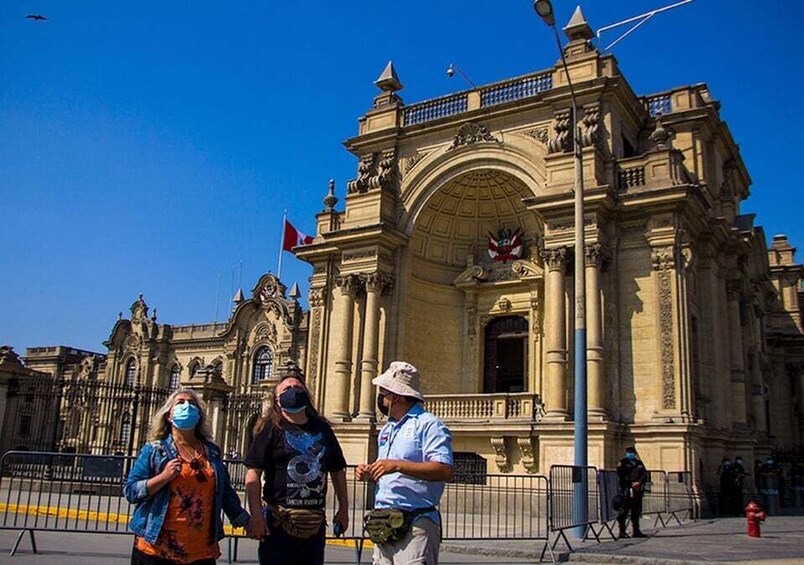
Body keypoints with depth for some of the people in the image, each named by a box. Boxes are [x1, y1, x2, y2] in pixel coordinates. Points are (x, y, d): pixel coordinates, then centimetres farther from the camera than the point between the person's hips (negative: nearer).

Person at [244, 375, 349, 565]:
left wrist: (343, 509, 14)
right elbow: (253, 474, -10)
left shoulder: (322, 429, 11)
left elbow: (338, 471, 18)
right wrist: (256, 516, -17)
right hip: (279, 522, -4)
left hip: (315, 523, 4)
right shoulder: (271, 429, -3)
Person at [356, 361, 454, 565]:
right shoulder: (386, 430, 20)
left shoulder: (428, 424, -8)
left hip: (415, 525, -8)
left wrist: (397, 465, -24)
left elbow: (445, 471, -20)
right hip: (384, 526, 8)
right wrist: (369, 473, 7)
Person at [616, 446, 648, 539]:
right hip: (627, 490, -5)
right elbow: (621, 477, -5)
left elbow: (645, 475, 7)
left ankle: (636, 531, 21)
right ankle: (622, 532, -3)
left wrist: (639, 482, -11)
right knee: (624, 511, -6)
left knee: (637, 510, 11)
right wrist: (631, 484, -14)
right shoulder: (623, 463, 2)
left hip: (638, 490, 5)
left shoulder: (639, 463, 17)